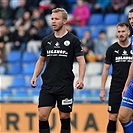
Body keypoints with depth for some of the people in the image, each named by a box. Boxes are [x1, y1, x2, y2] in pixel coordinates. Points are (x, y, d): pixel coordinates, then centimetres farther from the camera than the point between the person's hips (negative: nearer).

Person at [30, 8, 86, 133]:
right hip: (47, 85, 3)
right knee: (42, 116, -6)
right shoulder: (46, 40, 10)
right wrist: (35, 76, 5)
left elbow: (81, 62, -4)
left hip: (65, 86, -3)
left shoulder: (73, 40, -2)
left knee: (64, 116, 3)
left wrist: (81, 79, -19)